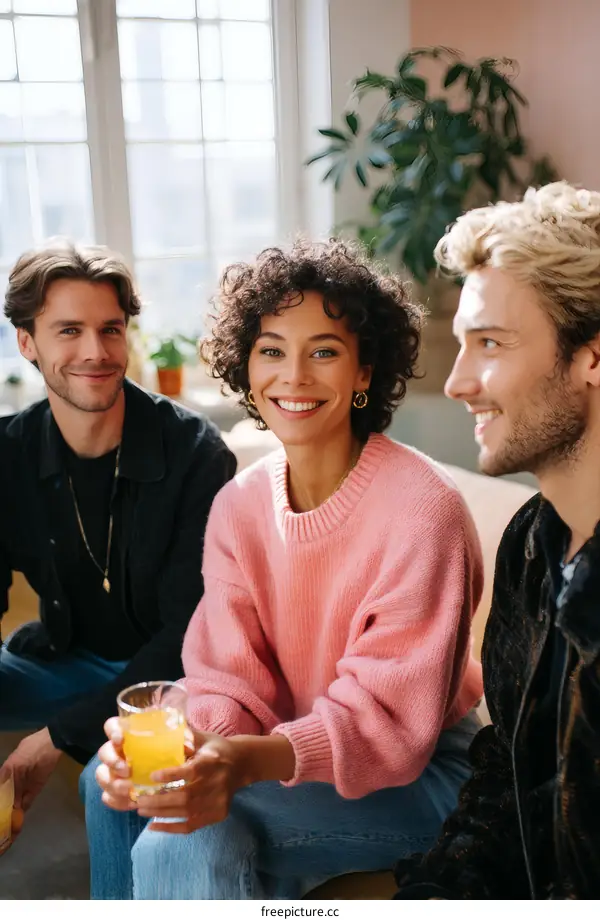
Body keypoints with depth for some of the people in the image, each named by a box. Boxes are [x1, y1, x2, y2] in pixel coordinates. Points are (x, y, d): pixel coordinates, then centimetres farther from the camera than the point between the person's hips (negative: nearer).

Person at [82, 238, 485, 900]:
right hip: (288, 754, 6)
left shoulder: (421, 509, -22)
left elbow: (389, 719, -23)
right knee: (111, 778, -14)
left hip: (421, 774, -5)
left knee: (188, 836, -27)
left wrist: (251, 760, -40)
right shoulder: (239, 504, -3)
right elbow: (230, 681, -7)